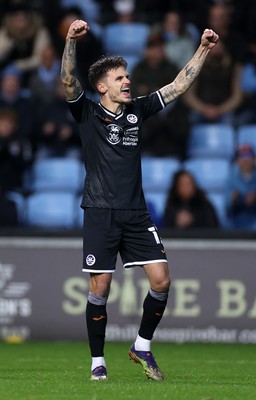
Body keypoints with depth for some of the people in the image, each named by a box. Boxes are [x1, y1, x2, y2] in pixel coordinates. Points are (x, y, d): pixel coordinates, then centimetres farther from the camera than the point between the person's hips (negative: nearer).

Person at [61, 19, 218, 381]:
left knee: (161, 280, -5)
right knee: (100, 288, -4)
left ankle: (142, 347, 14)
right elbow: (68, 82, -18)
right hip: (100, 212, -4)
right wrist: (71, 41, -33)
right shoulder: (87, 113, 0)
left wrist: (203, 50, 11)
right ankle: (97, 362, 8)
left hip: (136, 213, 4)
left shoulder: (137, 111, 11)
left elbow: (179, 85, 16)